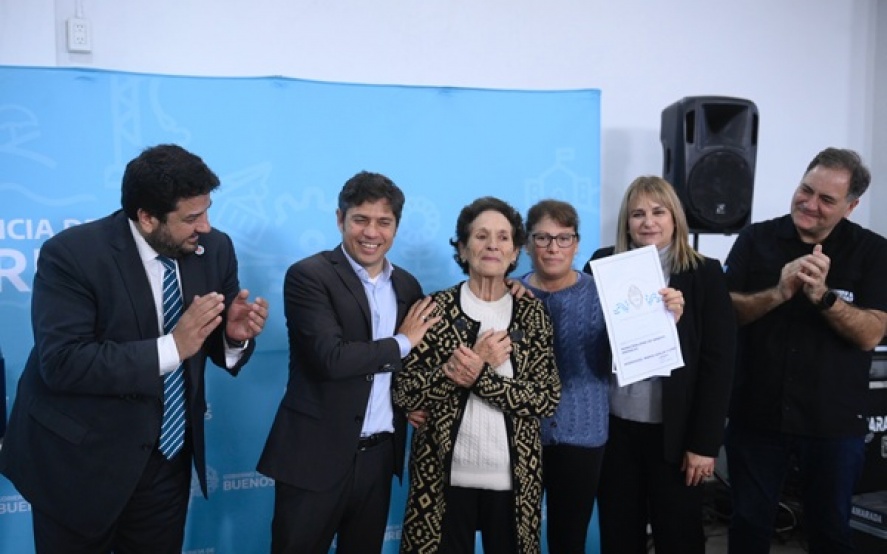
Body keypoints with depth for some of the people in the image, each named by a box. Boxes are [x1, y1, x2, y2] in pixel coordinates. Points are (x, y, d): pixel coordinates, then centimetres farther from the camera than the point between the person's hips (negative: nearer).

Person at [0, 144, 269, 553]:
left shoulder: (215, 248, -5)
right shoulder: (71, 254, -18)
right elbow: (61, 363, -26)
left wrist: (235, 334, -19)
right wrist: (170, 347, -31)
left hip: (169, 458, 4)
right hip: (79, 462, -3)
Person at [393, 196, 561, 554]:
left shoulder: (531, 313, 1)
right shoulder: (436, 308, -2)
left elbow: (548, 399, -7)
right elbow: (403, 391, -9)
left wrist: (480, 375, -20)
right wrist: (477, 359, -18)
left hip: (513, 478, 1)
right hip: (445, 476, -1)